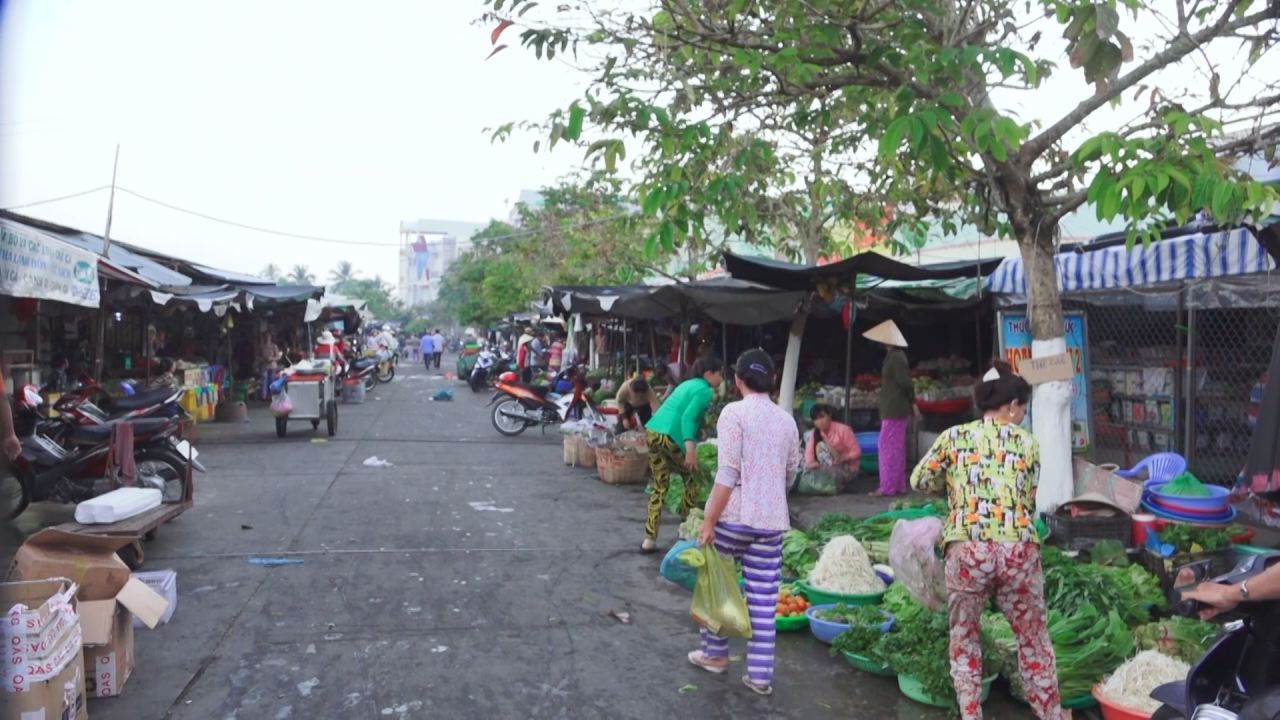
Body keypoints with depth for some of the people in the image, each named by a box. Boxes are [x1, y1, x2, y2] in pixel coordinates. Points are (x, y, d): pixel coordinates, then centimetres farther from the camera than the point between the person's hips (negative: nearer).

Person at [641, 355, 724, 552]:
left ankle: (649, 539, 10)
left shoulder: (688, 384, 23)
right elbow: (687, 417, -18)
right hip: (671, 437, -8)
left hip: (652, 433, 8)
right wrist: (690, 449, -28)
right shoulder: (705, 390, -4)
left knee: (659, 487, 13)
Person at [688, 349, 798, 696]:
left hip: (734, 514, -4)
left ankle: (715, 653, 28)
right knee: (763, 597, 7)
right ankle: (760, 674, 12)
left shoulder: (734, 413, -8)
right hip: (772, 519, 4)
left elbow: (728, 473, -15)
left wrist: (709, 520, -12)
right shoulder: (787, 420, 9)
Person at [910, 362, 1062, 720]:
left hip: (967, 550, -1)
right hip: (1020, 549, 1)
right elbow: (1029, 502, 14)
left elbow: (920, 479, 12)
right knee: (1033, 639, 19)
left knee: (963, 637, 17)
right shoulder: (1027, 442, 10)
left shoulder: (954, 437, 8)